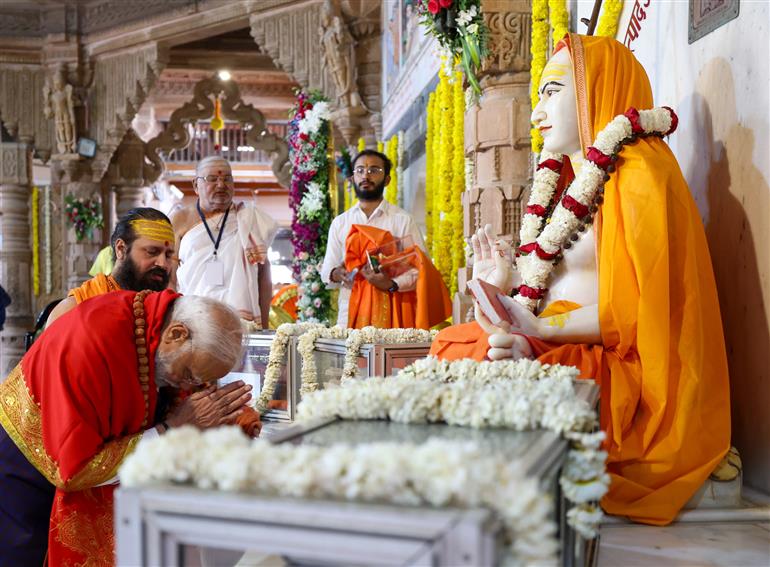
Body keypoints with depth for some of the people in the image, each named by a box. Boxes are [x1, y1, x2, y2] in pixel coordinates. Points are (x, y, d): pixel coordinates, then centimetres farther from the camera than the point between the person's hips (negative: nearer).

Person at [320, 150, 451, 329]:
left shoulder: (402, 220, 2)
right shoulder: (339, 223, 12)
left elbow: (421, 269, -3)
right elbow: (326, 270, 14)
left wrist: (393, 284, -20)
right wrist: (335, 274, -8)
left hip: (390, 314, -2)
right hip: (349, 313, 2)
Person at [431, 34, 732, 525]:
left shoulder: (638, 174, -5)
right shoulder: (569, 185, 21)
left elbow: (639, 307, -15)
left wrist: (540, 329, -19)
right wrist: (506, 294, 3)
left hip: (618, 371, -8)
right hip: (554, 355, 8)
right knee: (448, 346, -10)